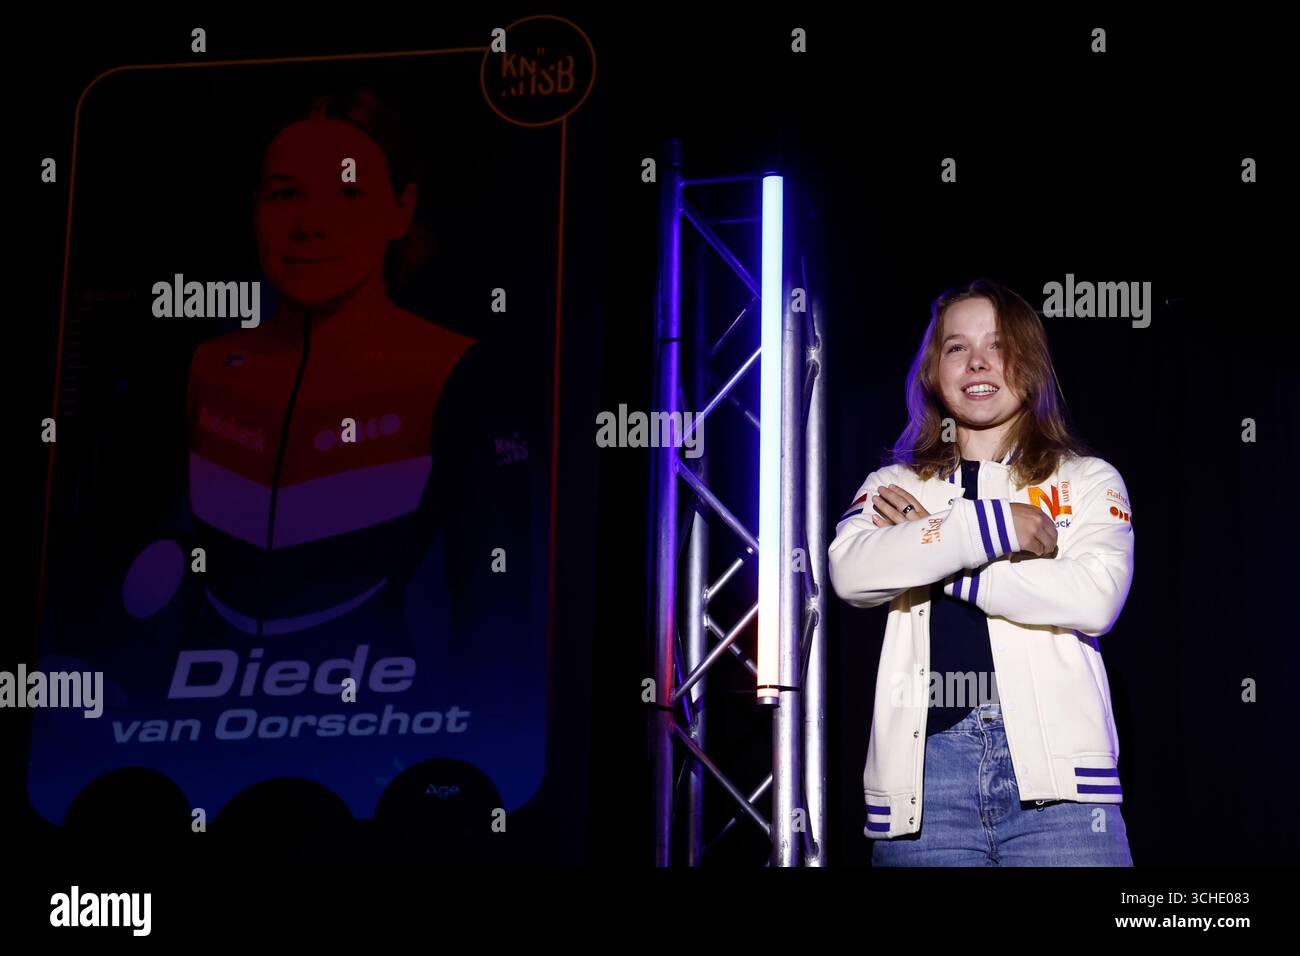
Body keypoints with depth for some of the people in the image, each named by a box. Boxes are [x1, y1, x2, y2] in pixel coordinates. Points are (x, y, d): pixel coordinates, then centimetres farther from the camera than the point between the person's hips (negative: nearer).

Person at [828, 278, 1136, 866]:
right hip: (924, 758, 1)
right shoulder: (893, 486, 18)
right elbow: (851, 573, -3)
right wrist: (991, 526, -9)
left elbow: (1096, 597, -5)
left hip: (1054, 766, -1)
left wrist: (930, 554, -2)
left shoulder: (1086, 480, 14)